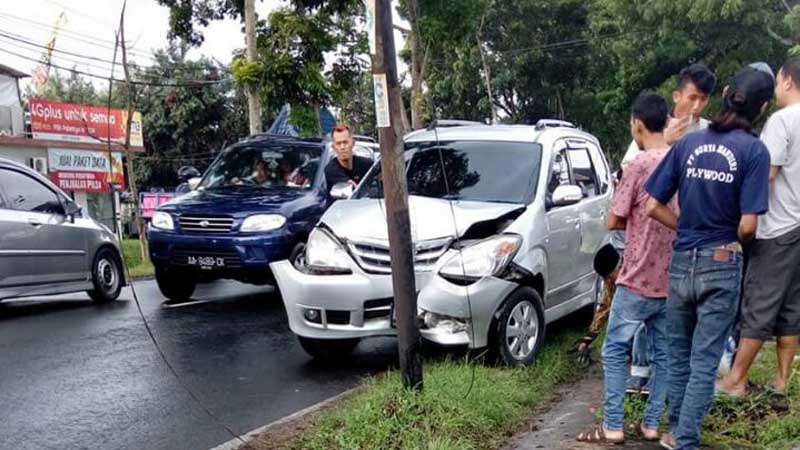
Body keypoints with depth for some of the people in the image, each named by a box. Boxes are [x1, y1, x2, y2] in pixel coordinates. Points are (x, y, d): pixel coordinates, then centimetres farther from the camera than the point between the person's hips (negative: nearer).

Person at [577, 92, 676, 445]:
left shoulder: (640, 165, -14)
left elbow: (613, 222, -8)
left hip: (639, 279, -6)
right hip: (673, 278, 6)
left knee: (615, 350, 5)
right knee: (665, 353, 14)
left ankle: (613, 427, 8)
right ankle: (652, 424, 20)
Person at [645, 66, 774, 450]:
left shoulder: (689, 143, 2)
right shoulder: (754, 151, -9)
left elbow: (654, 206, 1)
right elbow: (747, 226, -14)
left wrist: (688, 230, 11)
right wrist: (735, 242, 7)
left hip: (681, 263, 4)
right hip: (721, 266, -4)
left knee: (679, 355, 19)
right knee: (704, 363, 3)